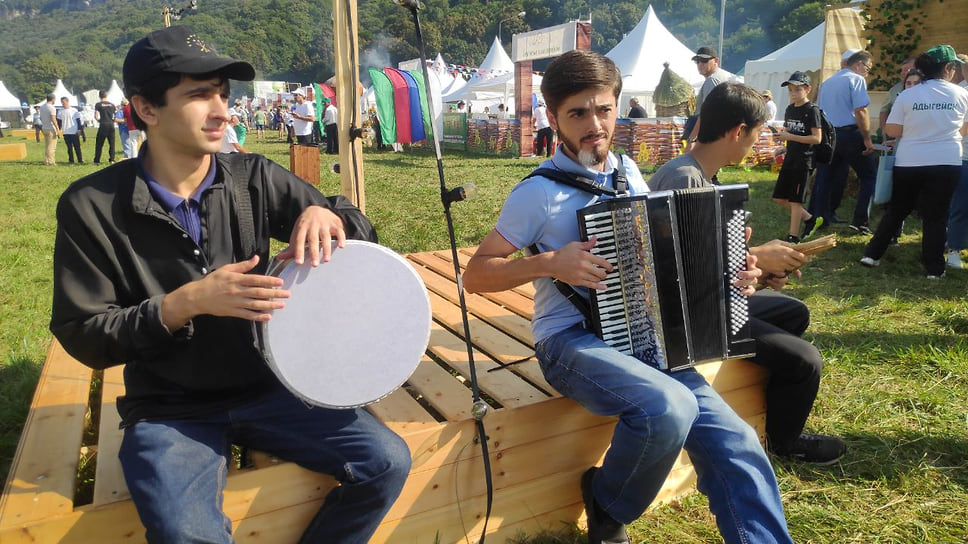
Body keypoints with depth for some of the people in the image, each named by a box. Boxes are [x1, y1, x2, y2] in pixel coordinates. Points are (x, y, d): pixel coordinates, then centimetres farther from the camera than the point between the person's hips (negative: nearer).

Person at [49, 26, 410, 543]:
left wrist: (322, 214, -22)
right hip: (169, 408, -2)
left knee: (387, 461, -14)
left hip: (267, 385, 3)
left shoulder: (255, 178, -2)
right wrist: (187, 303, -23)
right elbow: (82, 336, -7)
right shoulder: (92, 206, -8)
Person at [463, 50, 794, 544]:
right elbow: (475, 275, -6)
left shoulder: (630, 173, 11)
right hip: (571, 339, -6)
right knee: (669, 408, -31)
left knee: (735, 442, -11)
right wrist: (549, 263, -20)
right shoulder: (539, 192, -7)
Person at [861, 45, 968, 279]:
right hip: (946, 163, -1)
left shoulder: (907, 95, -4)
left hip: (909, 163, 1)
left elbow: (891, 131, -4)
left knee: (896, 211, 15)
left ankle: (872, 254, 17)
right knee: (936, 216, 6)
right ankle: (934, 268, 9)